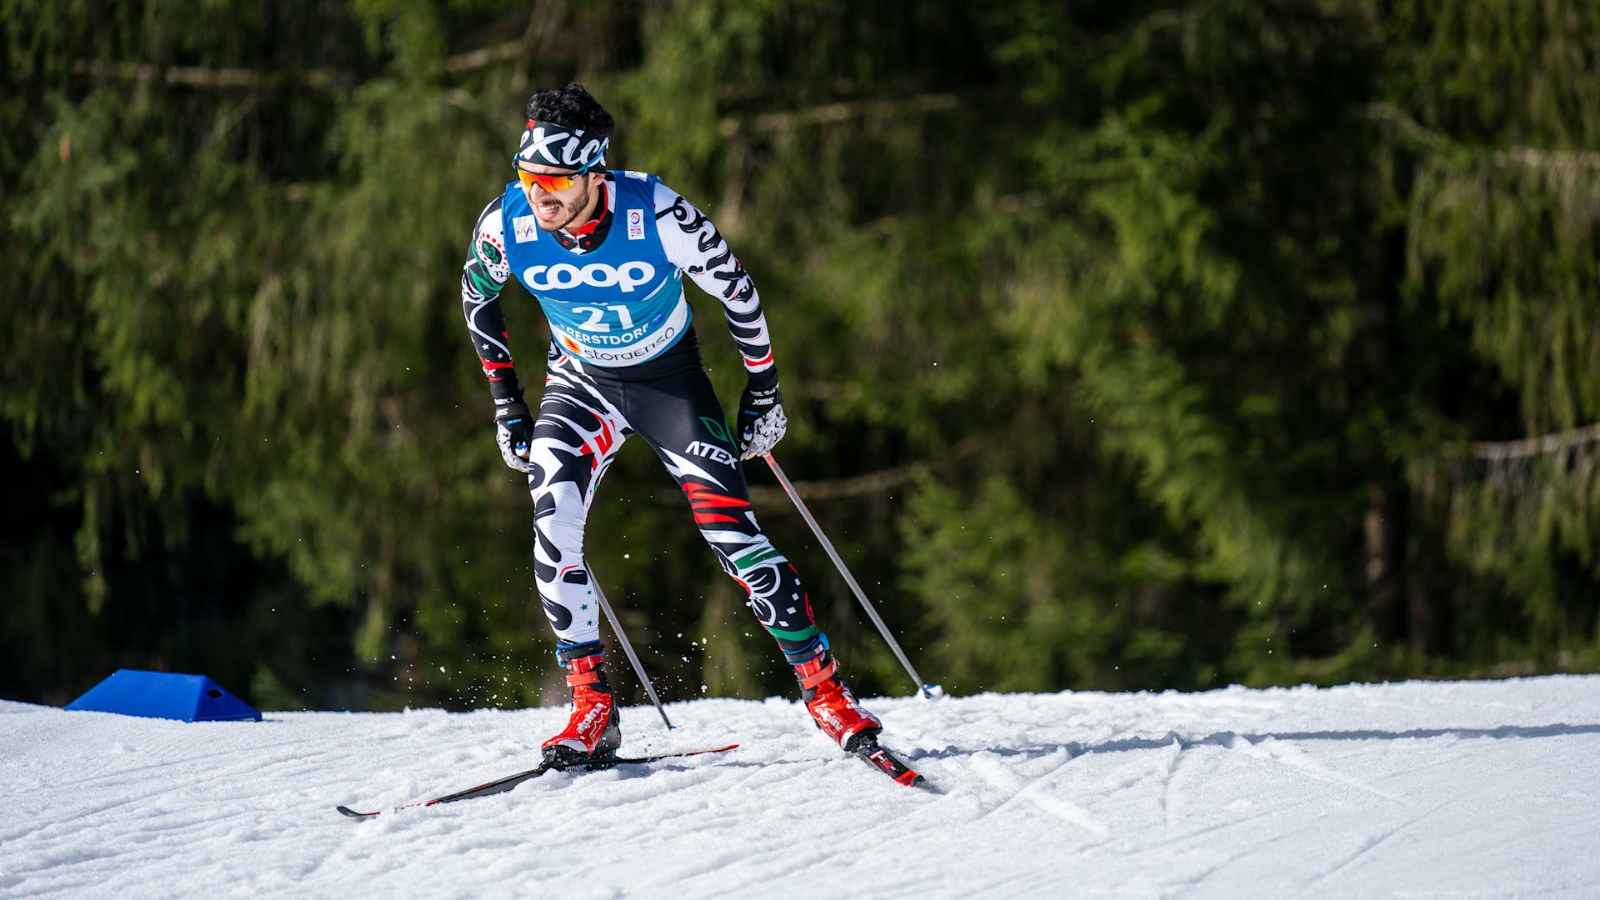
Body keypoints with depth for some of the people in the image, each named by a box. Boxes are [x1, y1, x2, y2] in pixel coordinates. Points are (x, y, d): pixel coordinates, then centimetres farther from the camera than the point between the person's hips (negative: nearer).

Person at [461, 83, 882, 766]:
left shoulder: (658, 215, -30)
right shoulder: (507, 224, -22)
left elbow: (737, 291, -12)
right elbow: (477, 294, 2)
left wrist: (762, 391, -4)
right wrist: (505, 399, 4)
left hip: (670, 377, -2)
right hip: (581, 382, 2)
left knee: (728, 525, -14)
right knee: (552, 520, -21)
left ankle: (823, 686, 0)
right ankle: (592, 708, -13)